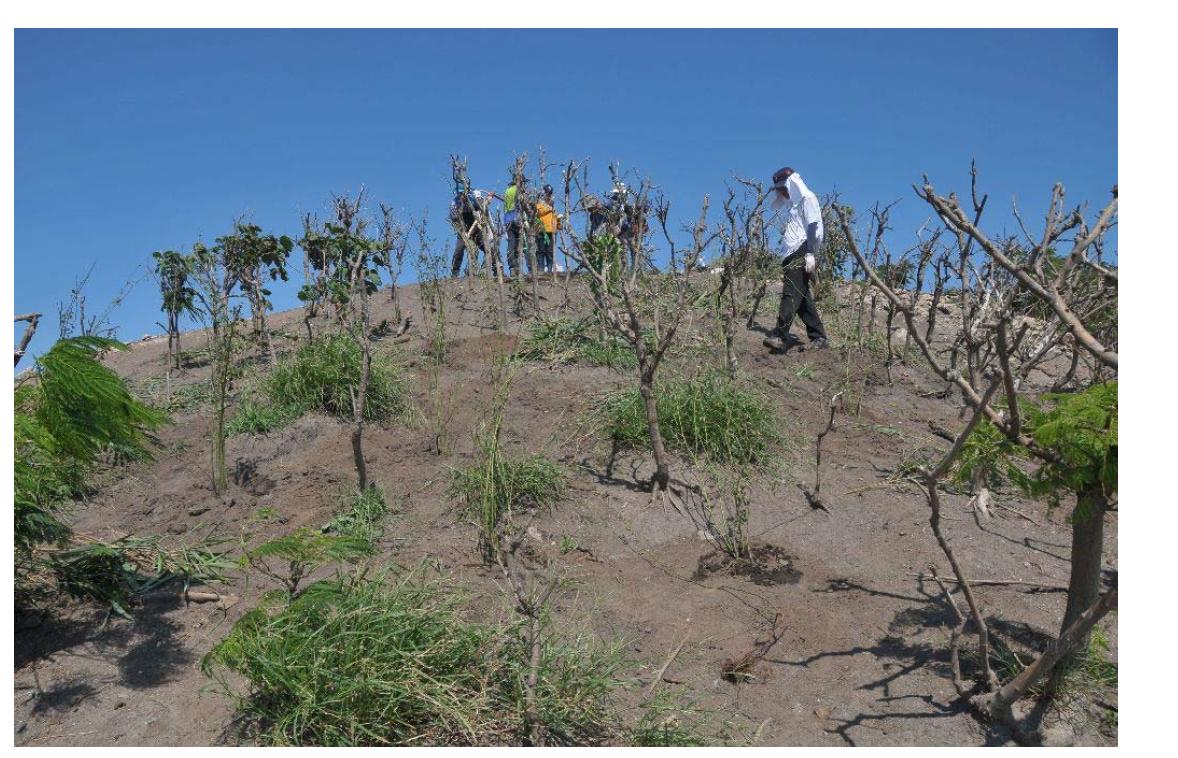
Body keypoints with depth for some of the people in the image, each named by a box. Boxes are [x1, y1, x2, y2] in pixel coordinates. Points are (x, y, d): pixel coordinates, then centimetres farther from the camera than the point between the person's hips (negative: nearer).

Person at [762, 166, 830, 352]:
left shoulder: (807, 199, 0)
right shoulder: (796, 204, 27)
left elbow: (813, 227, -13)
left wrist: (810, 253, -23)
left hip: (802, 254, -10)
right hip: (793, 255, 10)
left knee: (791, 294, -21)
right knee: (802, 298, 7)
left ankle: (780, 336, -33)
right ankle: (819, 337, 11)